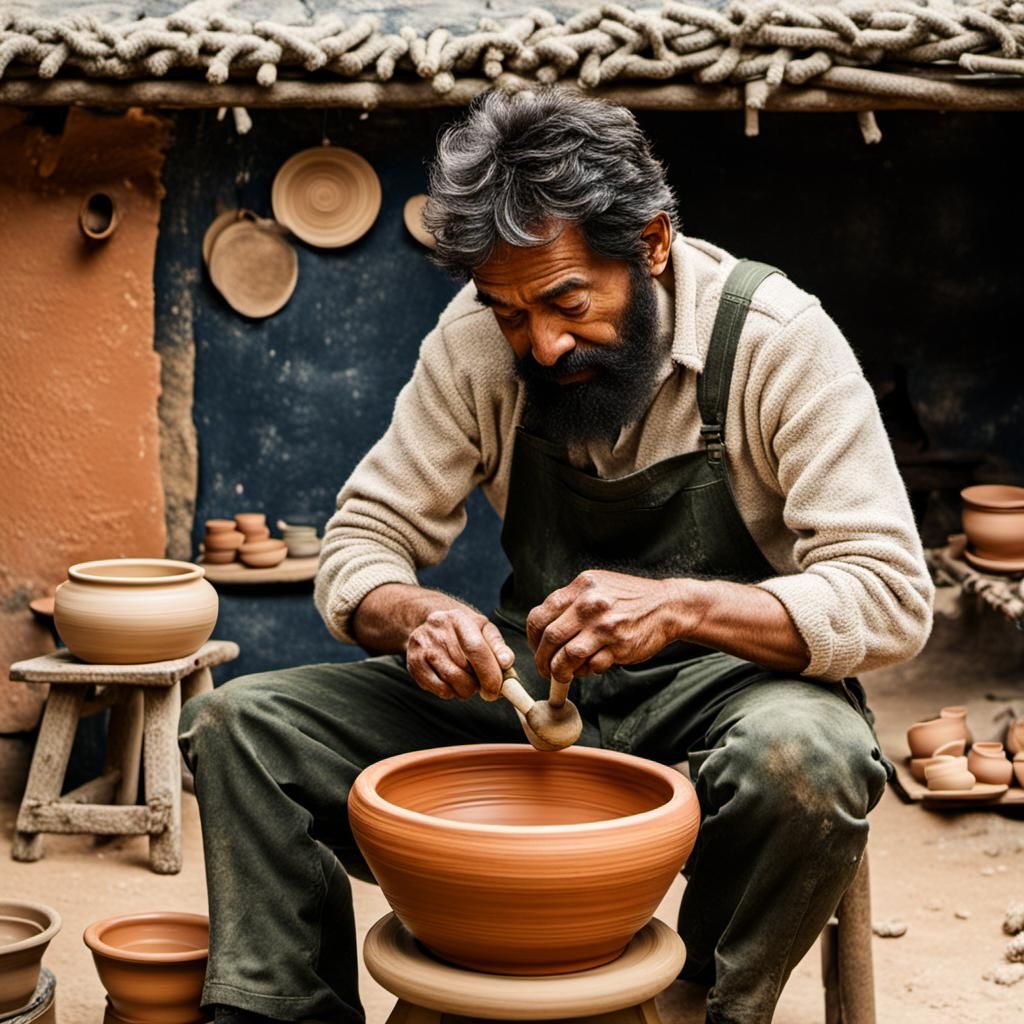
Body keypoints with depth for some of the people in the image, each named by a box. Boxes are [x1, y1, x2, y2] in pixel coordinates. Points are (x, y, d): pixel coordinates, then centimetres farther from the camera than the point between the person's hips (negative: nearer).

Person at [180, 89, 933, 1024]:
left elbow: (891, 599, -21)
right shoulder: (479, 337, -6)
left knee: (806, 761, -39)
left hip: (726, 684, -3)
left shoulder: (775, 340, -17)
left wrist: (681, 605, -37)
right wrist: (413, 615, -26)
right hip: (533, 684, 3)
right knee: (242, 725, -14)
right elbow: (363, 544, -2)